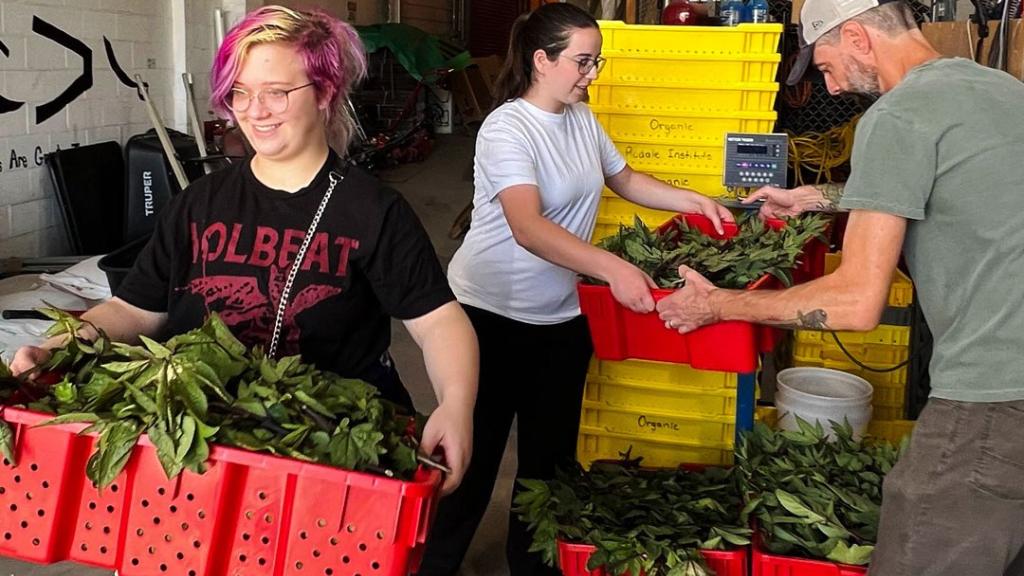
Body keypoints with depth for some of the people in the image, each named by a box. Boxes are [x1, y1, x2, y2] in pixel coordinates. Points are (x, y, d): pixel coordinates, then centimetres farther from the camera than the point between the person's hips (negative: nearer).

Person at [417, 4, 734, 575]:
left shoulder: (583, 119, 4)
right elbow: (528, 229, -33)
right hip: (493, 316, -7)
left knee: (551, 452, 13)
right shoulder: (507, 129, -19)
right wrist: (614, 268, -43)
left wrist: (693, 200, 7)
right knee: (476, 452, 5)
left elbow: (624, 179, 21)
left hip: (562, 317, 7)